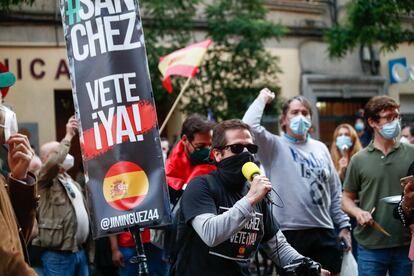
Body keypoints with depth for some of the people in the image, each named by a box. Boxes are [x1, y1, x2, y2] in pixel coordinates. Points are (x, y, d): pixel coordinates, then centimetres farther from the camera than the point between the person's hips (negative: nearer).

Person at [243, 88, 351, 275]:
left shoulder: (320, 148, 14)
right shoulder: (275, 146, 1)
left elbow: (335, 192, 17)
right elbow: (249, 125, -17)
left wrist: (343, 225, 12)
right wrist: (262, 99, -2)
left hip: (324, 231, 5)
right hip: (290, 231, -4)